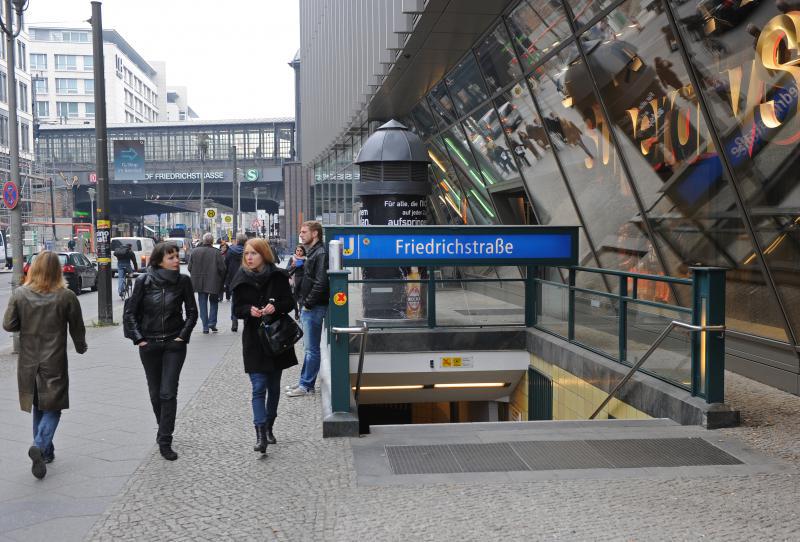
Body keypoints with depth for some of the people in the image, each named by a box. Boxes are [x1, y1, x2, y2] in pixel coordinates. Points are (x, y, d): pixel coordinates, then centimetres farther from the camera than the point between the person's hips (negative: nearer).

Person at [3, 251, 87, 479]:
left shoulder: (20, 294, -6)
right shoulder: (66, 296, -10)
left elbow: (8, 325, -1)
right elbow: (77, 328, -1)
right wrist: (81, 347, 18)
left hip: (28, 362, 3)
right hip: (54, 362, -3)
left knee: (38, 407, 17)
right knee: (52, 407, 6)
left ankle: (45, 452, 22)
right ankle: (40, 446, -16)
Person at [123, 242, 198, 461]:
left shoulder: (183, 281, -5)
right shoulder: (144, 281, -7)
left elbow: (192, 312, 4)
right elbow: (130, 312, 0)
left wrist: (183, 335, -4)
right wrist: (138, 338, -5)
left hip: (174, 344, -1)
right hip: (149, 344, 1)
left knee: (168, 393, -7)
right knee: (155, 393, 11)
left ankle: (165, 442, 0)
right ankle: (164, 431, 34)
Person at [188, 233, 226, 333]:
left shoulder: (194, 251, -2)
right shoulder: (216, 253, -12)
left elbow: (190, 268, 2)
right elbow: (222, 269, -11)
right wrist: (220, 280, 6)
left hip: (200, 283, 2)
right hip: (213, 283, -2)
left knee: (203, 304, 11)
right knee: (214, 302, 16)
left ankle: (205, 326, 9)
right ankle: (212, 322, 5)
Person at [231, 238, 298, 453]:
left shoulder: (278, 276, -3)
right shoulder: (241, 279, 0)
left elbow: (289, 302, 0)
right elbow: (237, 308, 2)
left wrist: (275, 306, -20)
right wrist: (249, 310, -19)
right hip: (254, 341, -1)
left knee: (274, 387, 13)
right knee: (258, 388, -10)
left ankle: (268, 427, 29)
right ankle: (261, 434, -14)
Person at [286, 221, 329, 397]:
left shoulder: (320, 254, -16)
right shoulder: (311, 252, 16)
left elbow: (320, 283, -22)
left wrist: (308, 304, -16)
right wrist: (303, 302, 12)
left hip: (314, 308, -10)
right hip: (307, 307, 10)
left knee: (311, 348, -2)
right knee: (309, 347, 15)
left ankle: (306, 385, 4)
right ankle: (306, 382, 23)